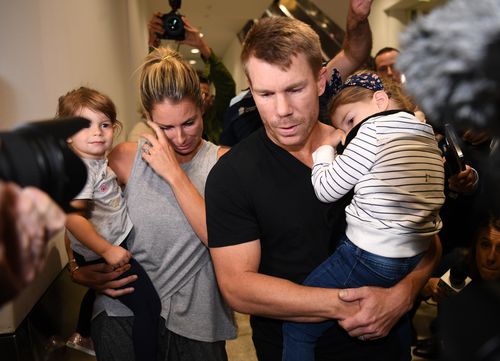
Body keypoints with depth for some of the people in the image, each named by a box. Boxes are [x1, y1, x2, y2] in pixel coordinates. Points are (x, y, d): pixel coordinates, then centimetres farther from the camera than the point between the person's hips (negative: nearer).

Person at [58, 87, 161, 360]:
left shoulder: (98, 161, 5)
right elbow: (73, 217, -31)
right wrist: (106, 250, -30)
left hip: (114, 245, 11)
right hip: (101, 255, -11)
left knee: (98, 291, 33)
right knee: (149, 306, -12)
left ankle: (82, 337, 59)